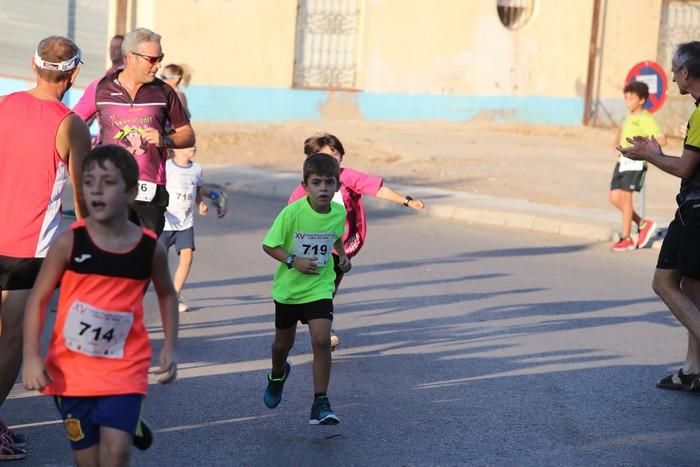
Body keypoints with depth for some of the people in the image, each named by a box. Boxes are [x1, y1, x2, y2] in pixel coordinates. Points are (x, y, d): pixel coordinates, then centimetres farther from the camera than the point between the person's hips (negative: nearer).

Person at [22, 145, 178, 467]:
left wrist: (169, 348, 5)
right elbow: (38, 299, -4)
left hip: (124, 370, 0)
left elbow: (167, 295, 14)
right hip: (71, 369, 1)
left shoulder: (150, 248, -5)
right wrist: (31, 357, -13)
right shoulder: (69, 242, -10)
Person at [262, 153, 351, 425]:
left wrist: (343, 256, 3)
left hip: (320, 288, 1)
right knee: (284, 343, 18)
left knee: (321, 340, -18)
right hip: (288, 288, -1)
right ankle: (277, 375, 53)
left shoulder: (339, 213, -8)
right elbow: (269, 245, -12)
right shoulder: (292, 213, -21)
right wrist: (293, 261, -23)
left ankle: (320, 404, -9)